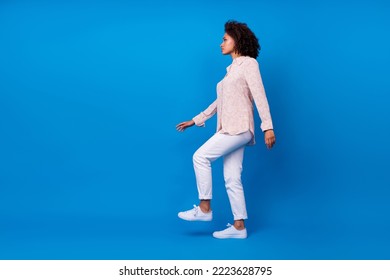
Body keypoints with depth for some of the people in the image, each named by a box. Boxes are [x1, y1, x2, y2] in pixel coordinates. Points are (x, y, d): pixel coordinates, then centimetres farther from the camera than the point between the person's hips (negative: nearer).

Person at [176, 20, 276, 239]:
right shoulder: (232, 69, 23)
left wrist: (268, 126, -21)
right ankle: (239, 227, 6)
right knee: (232, 179, 4)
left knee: (201, 156, -14)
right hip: (230, 129, 8)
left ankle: (204, 209, -6)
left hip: (240, 128, -8)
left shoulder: (249, 63, -2)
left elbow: (259, 96, -12)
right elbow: (220, 102, 26)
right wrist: (196, 121, 26)